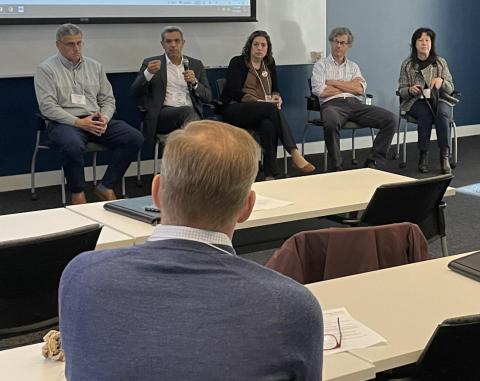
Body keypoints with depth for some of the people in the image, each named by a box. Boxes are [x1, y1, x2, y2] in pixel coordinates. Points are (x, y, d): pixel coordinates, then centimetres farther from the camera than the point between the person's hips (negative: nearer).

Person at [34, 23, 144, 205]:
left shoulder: (95, 66, 17)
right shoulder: (46, 69, 2)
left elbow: (108, 99, 17)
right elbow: (47, 106, -8)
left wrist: (104, 118, -6)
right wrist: (78, 122, -17)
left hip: (96, 121, 5)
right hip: (65, 122, -5)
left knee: (134, 138, -18)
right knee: (73, 145, -40)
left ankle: (106, 188, -8)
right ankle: (78, 194, -14)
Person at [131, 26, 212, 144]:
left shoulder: (196, 64, 19)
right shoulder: (150, 63, 12)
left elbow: (208, 97, 13)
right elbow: (135, 92, 2)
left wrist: (194, 82, -7)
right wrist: (148, 73, -16)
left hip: (191, 112, 2)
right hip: (163, 115, -2)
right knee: (187, 110, -34)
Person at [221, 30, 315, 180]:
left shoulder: (269, 63, 20)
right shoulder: (237, 63, 4)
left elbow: (275, 89, 22)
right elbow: (234, 92, -8)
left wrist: (276, 96, -5)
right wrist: (259, 102, -21)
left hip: (263, 112, 4)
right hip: (237, 110, -4)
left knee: (268, 124, -36)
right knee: (271, 109, -35)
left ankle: (271, 175, -40)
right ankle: (294, 154, -38)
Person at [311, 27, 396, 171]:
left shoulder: (353, 66, 24)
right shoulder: (321, 65, 15)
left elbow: (360, 89, 5)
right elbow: (320, 91, -4)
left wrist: (334, 83, 0)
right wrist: (350, 85, 6)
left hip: (355, 104, 4)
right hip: (332, 104, -4)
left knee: (390, 119, -16)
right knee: (331, 123, -42)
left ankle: (373, 161, -12)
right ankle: (336, 167, -28)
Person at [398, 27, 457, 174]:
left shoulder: (440, 62, 8)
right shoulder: (407, 64, 6)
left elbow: (450, 89, 6)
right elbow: (401, 91, 6)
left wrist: (441, 81, -16)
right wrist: (410, 90, -17)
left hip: (439, 100, 1)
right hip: (416, 102, -1)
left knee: (442, 113, -34)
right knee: (426, 114, -35)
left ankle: (445, 156, -32)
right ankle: (423, 156, -26)